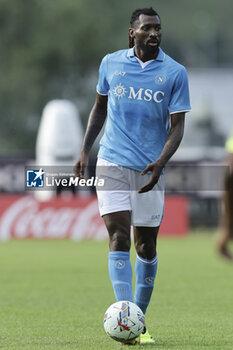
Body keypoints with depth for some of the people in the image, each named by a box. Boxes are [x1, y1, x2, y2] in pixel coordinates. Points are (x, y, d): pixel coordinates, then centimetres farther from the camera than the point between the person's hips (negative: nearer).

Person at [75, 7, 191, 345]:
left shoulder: (175, 73, -1)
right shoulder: (111, 63, 5)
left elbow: (177, 126, -4)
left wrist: (160, 163, -19)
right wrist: (85, 149, 11)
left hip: (150, 170, 0)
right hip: (112, 164, 0)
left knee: (146, 245, 7)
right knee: (119, 238, -13)